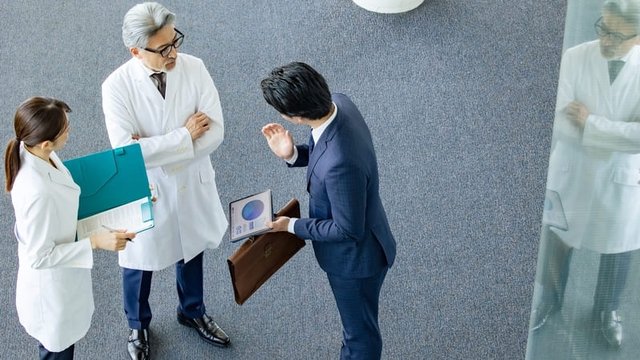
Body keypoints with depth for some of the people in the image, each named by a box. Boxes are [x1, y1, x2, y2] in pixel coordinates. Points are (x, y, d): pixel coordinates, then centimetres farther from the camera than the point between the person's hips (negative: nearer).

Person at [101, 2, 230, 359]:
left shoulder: (194, 68, -16)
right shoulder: (117, 86, -23)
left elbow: (215, 131, -18)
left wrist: (157, 150, -26)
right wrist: (185, 136, -26)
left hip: (192, 185, 3)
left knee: (191, 251, 26)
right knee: (140, 264, 19)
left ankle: (193, 311, 55)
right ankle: (138, 325, 49)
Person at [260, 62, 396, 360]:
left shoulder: (340, 163, -43)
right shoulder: (338, 103, -16)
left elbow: (347, 230, -27)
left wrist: (293, 226, -15)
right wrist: (292, 154, -14)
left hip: (355, 256, -9)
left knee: (360, 332, 21)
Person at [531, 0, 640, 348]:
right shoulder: (575, 58, -14)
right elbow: (563, 124, -19)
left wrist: (591, 124, -25)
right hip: (571, 173, 1)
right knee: (556, 242, 20)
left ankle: (607, 311, 47)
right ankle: (550, 299, 49)